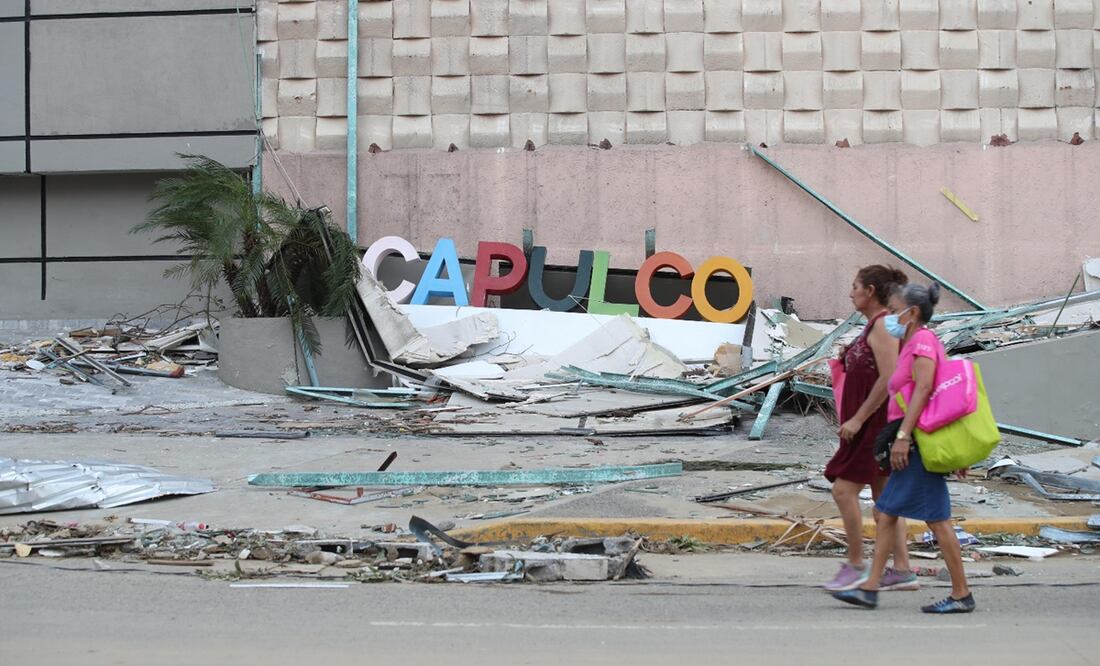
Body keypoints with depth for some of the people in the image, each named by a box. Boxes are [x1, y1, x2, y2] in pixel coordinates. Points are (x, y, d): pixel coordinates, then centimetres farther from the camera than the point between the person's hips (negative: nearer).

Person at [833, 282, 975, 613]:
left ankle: (961, 594, 2)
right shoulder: (915, 343, 19)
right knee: (886, 514, 9)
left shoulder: (923, 340, -10)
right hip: (914, 442, 11)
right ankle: (870, 588, 11)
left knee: (936, 518, -5)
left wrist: (903, 435, -26)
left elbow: (923, 389, -21)